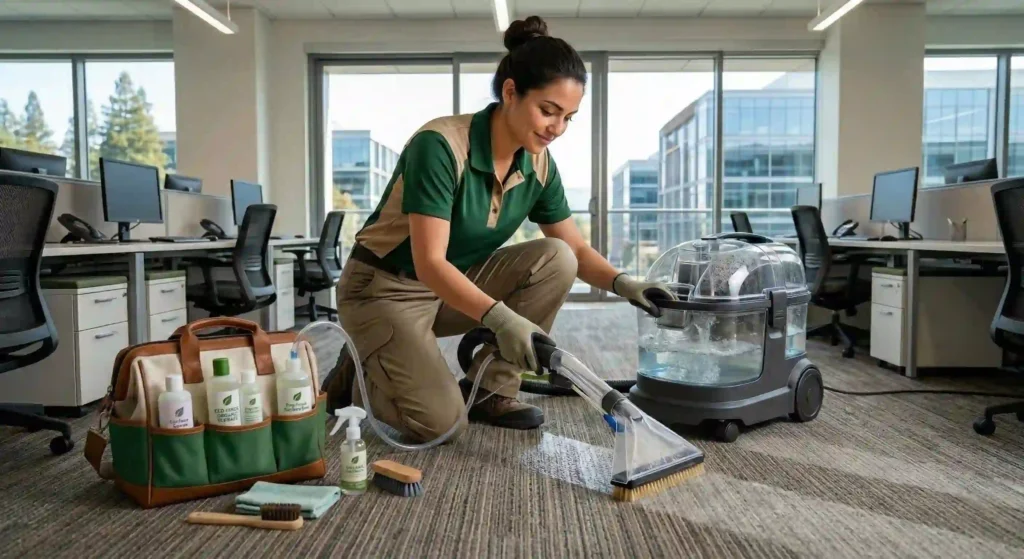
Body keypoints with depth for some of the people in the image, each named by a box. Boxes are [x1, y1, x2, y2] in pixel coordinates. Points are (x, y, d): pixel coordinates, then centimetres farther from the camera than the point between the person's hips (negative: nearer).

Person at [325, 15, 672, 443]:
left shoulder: (538, 165, -7)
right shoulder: (440, 145, -27)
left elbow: (576, 251, 0)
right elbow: (429, 263, -32)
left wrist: (623, 284, -19)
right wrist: (500, 319, -45)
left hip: (457, 285, 6)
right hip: (385, 289, -6)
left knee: (555, 260, -15)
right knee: (441, 420, -22)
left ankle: (488, 389, -4)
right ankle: (356, 377, 9)